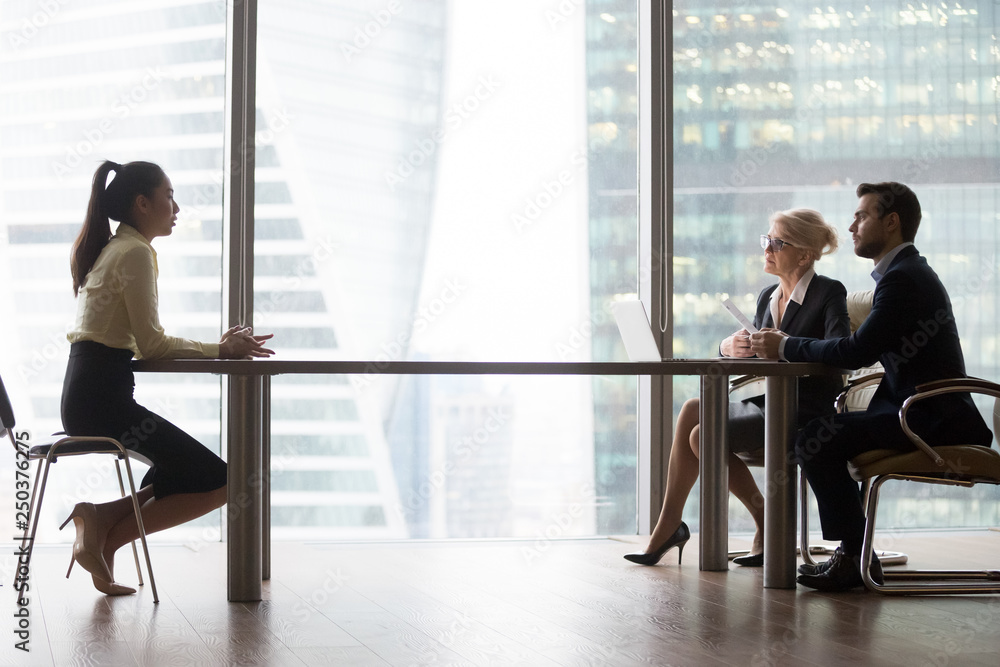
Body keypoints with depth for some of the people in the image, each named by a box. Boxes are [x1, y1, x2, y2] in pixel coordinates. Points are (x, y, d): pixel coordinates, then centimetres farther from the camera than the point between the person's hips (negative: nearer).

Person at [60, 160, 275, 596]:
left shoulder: (111, 250, 20)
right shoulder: (135, 253, -10)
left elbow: (143, 343, 19)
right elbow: (152, 345, -13)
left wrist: (220, 346, 10)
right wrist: (220, 351, -3)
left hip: (82, 395, 10)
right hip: (103, 398, -10)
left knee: (185, 470, 18)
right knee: (217, 482, -7)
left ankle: (101, 520, 3)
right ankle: (106, 534, -7)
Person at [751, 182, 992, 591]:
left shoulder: (904, 278, -15)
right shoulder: (909, 273, 18)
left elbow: (857, 352, -22)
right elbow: (863, 351, 15)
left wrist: (786, 347, -9)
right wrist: (788, 348, 5)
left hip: (931, 420, -11)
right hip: (924, 413, 11)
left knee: (815, 441, -18)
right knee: (823, 438, 14)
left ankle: (856, 557, -9)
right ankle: (853, 552, 14)